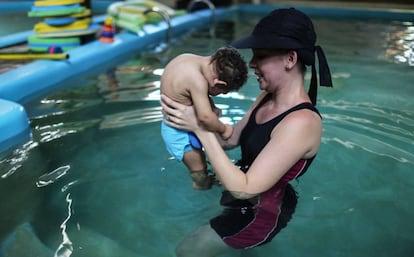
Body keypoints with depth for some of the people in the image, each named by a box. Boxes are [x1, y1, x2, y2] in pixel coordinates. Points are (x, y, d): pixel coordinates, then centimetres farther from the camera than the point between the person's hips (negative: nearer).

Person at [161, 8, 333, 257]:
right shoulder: (266, 97, -7)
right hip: (249, 194, 8)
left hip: (263, 211, -8)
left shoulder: (301, 122, -34)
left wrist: (201, 127, -32)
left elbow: (244, 189, -34)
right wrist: (192, 123, -10)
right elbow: (232, 139, 4)